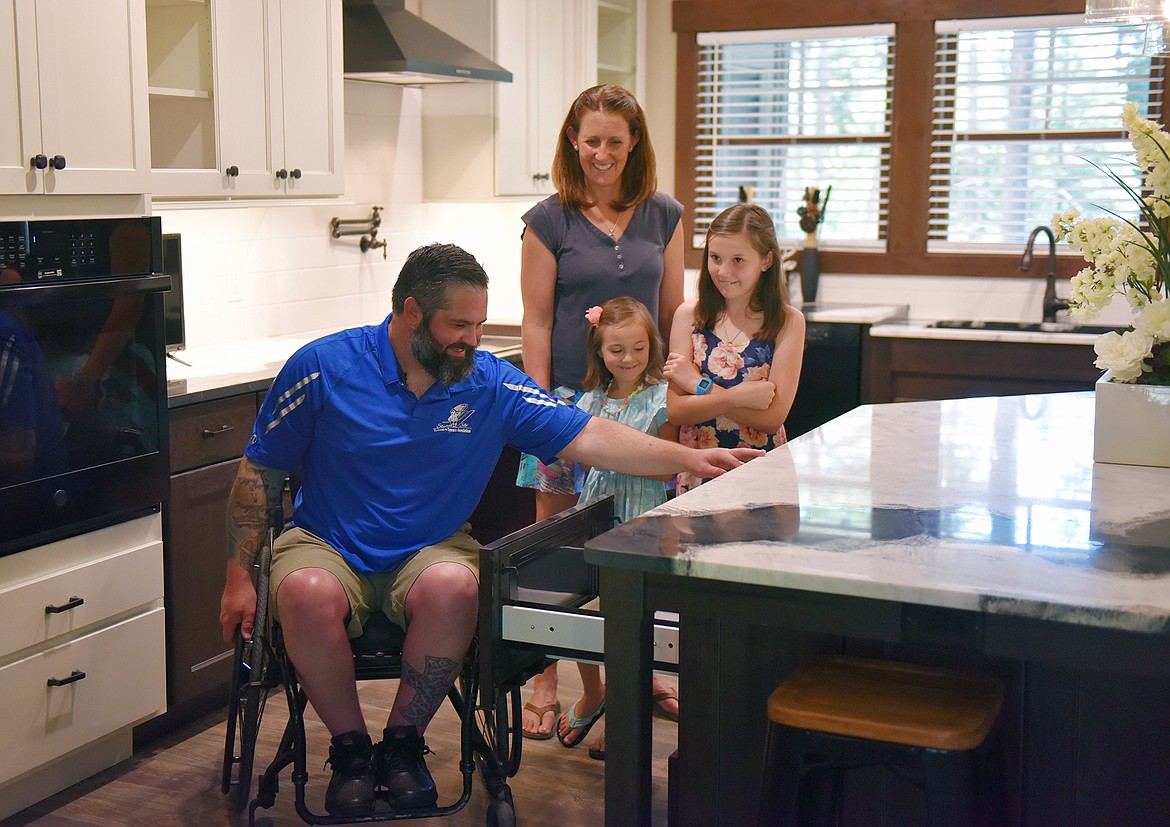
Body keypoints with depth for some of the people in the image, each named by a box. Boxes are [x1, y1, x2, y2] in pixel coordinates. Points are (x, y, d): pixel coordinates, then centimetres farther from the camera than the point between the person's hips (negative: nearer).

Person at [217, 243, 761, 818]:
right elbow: (259, 472, 0)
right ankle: (350, 748, -8)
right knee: (308, 594, -35)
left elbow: (588, 437, -6)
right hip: (326, 546, -1)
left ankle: (402, 743, -8)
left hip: (430, 551, 1)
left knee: (453, 587, -34)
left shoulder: (491, 384, -3)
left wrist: (687, 458, -18)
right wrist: (238, 577, -3)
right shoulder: (324, 367, -7)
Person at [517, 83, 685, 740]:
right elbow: (536, 324, -2)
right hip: (569, 397, -2)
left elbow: (674, 315, 10)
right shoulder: (549, 222, -1)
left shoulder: (663, 216, 7)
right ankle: (547, 684, 14)